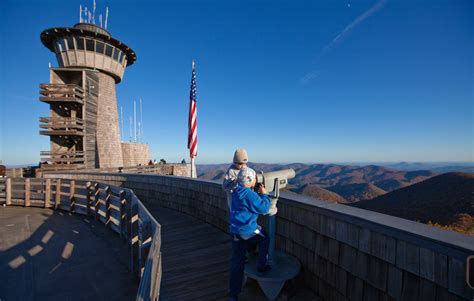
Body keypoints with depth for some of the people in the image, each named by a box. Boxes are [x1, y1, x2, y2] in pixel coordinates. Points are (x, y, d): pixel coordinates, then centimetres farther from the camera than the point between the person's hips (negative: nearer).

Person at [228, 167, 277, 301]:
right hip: (247, 230, -8)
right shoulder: (250, 194, -20)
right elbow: (264, 208, -15)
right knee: (265, 239, 23)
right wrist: (264, 194, -3)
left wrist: (259, 194, 14)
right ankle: (261, 267, 32)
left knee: (237, 263, 15)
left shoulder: (236, 192, 8)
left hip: (235, 230, 8)